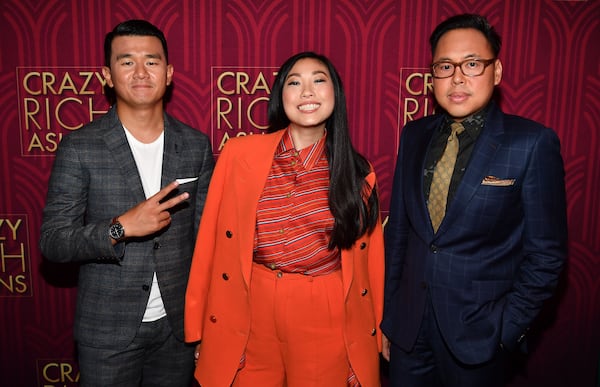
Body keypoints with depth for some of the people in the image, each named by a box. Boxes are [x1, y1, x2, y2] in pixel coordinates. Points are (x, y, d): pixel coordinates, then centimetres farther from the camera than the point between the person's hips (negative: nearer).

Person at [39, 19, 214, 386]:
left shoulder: (196, 145, -1)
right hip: (107, 331, -2)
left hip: (178, 325, 2)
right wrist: (120, 228, -25)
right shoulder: (79, 148, -9)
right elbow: (53, 242, -9)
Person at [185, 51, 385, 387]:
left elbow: (370, 260, 4)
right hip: (252, 316, 0)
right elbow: (212, 243, -2)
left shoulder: (357, 170, -1)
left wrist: (372, 338, 9)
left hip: (328, 321, 1)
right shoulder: (240, 154, -5)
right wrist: (201, 327, 1)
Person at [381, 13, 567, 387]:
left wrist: (506, 331, -9)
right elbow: (398, 229, 5)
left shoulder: (532, 143, -11)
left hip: (479, 332, -3)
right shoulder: (415, 135, 2)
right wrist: (388, 314, 7)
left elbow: (546, 253, -8)